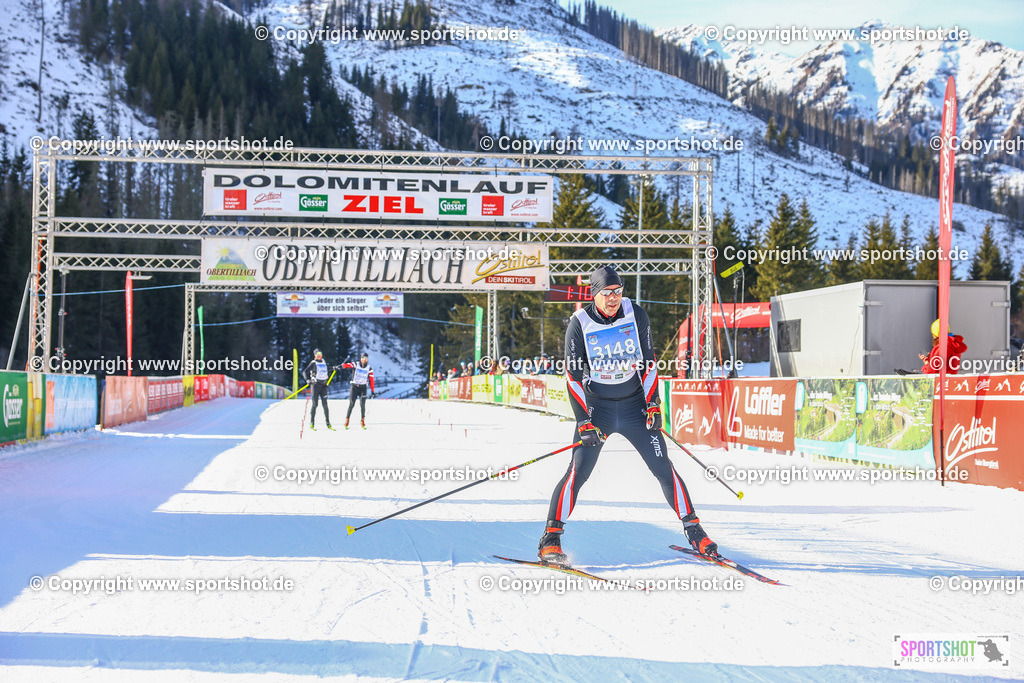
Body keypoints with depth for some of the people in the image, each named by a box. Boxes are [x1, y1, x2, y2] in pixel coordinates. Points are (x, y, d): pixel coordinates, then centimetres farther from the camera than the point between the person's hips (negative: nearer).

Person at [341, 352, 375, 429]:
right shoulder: (355, 365, -3)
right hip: (354, 387, -1)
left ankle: (362, 421, 4)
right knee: (351, 404, -7)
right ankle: (347, 420, 0)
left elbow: (371, 381, 4)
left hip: (363, 388, 1)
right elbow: (347, 365, -21)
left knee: (362, 404, -8)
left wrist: (372, 391, 3)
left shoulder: (369, 369, 2)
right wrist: (342, 365, -45)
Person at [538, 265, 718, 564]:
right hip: (596, 407, -2)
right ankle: (551, 538, -6)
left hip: (635, 405, 2)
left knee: (663, 468, -2)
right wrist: (584, 421, -15)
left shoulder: (636, 315, -5)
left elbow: (649, 362, 2)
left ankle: (693, 529, 10)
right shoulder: (579, 324, -10)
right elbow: (573, 375, -9)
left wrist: (652, 404, -5)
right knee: (579, 470, -13)